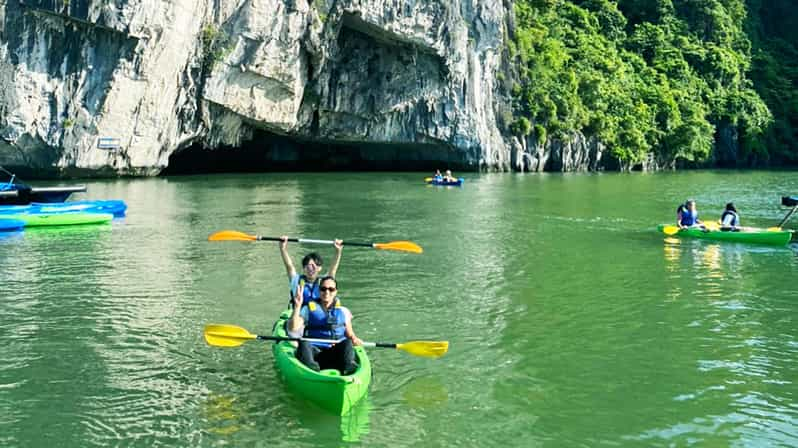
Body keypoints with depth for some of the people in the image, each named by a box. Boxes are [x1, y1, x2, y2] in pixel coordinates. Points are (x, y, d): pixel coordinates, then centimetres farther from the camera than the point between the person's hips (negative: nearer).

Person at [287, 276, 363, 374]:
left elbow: (350, 334, 16)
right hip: (314, 352, -1)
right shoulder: (308, 309, 11)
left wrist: (354, 339, -9)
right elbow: (292, 329, -2)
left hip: (337, 353, 1)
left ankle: (349, 367, -48)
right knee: (304, 344, -31)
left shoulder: (343, 311, 18)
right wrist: (297, 306, -12)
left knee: (347, 343, -27)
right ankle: (311, 368, -53)